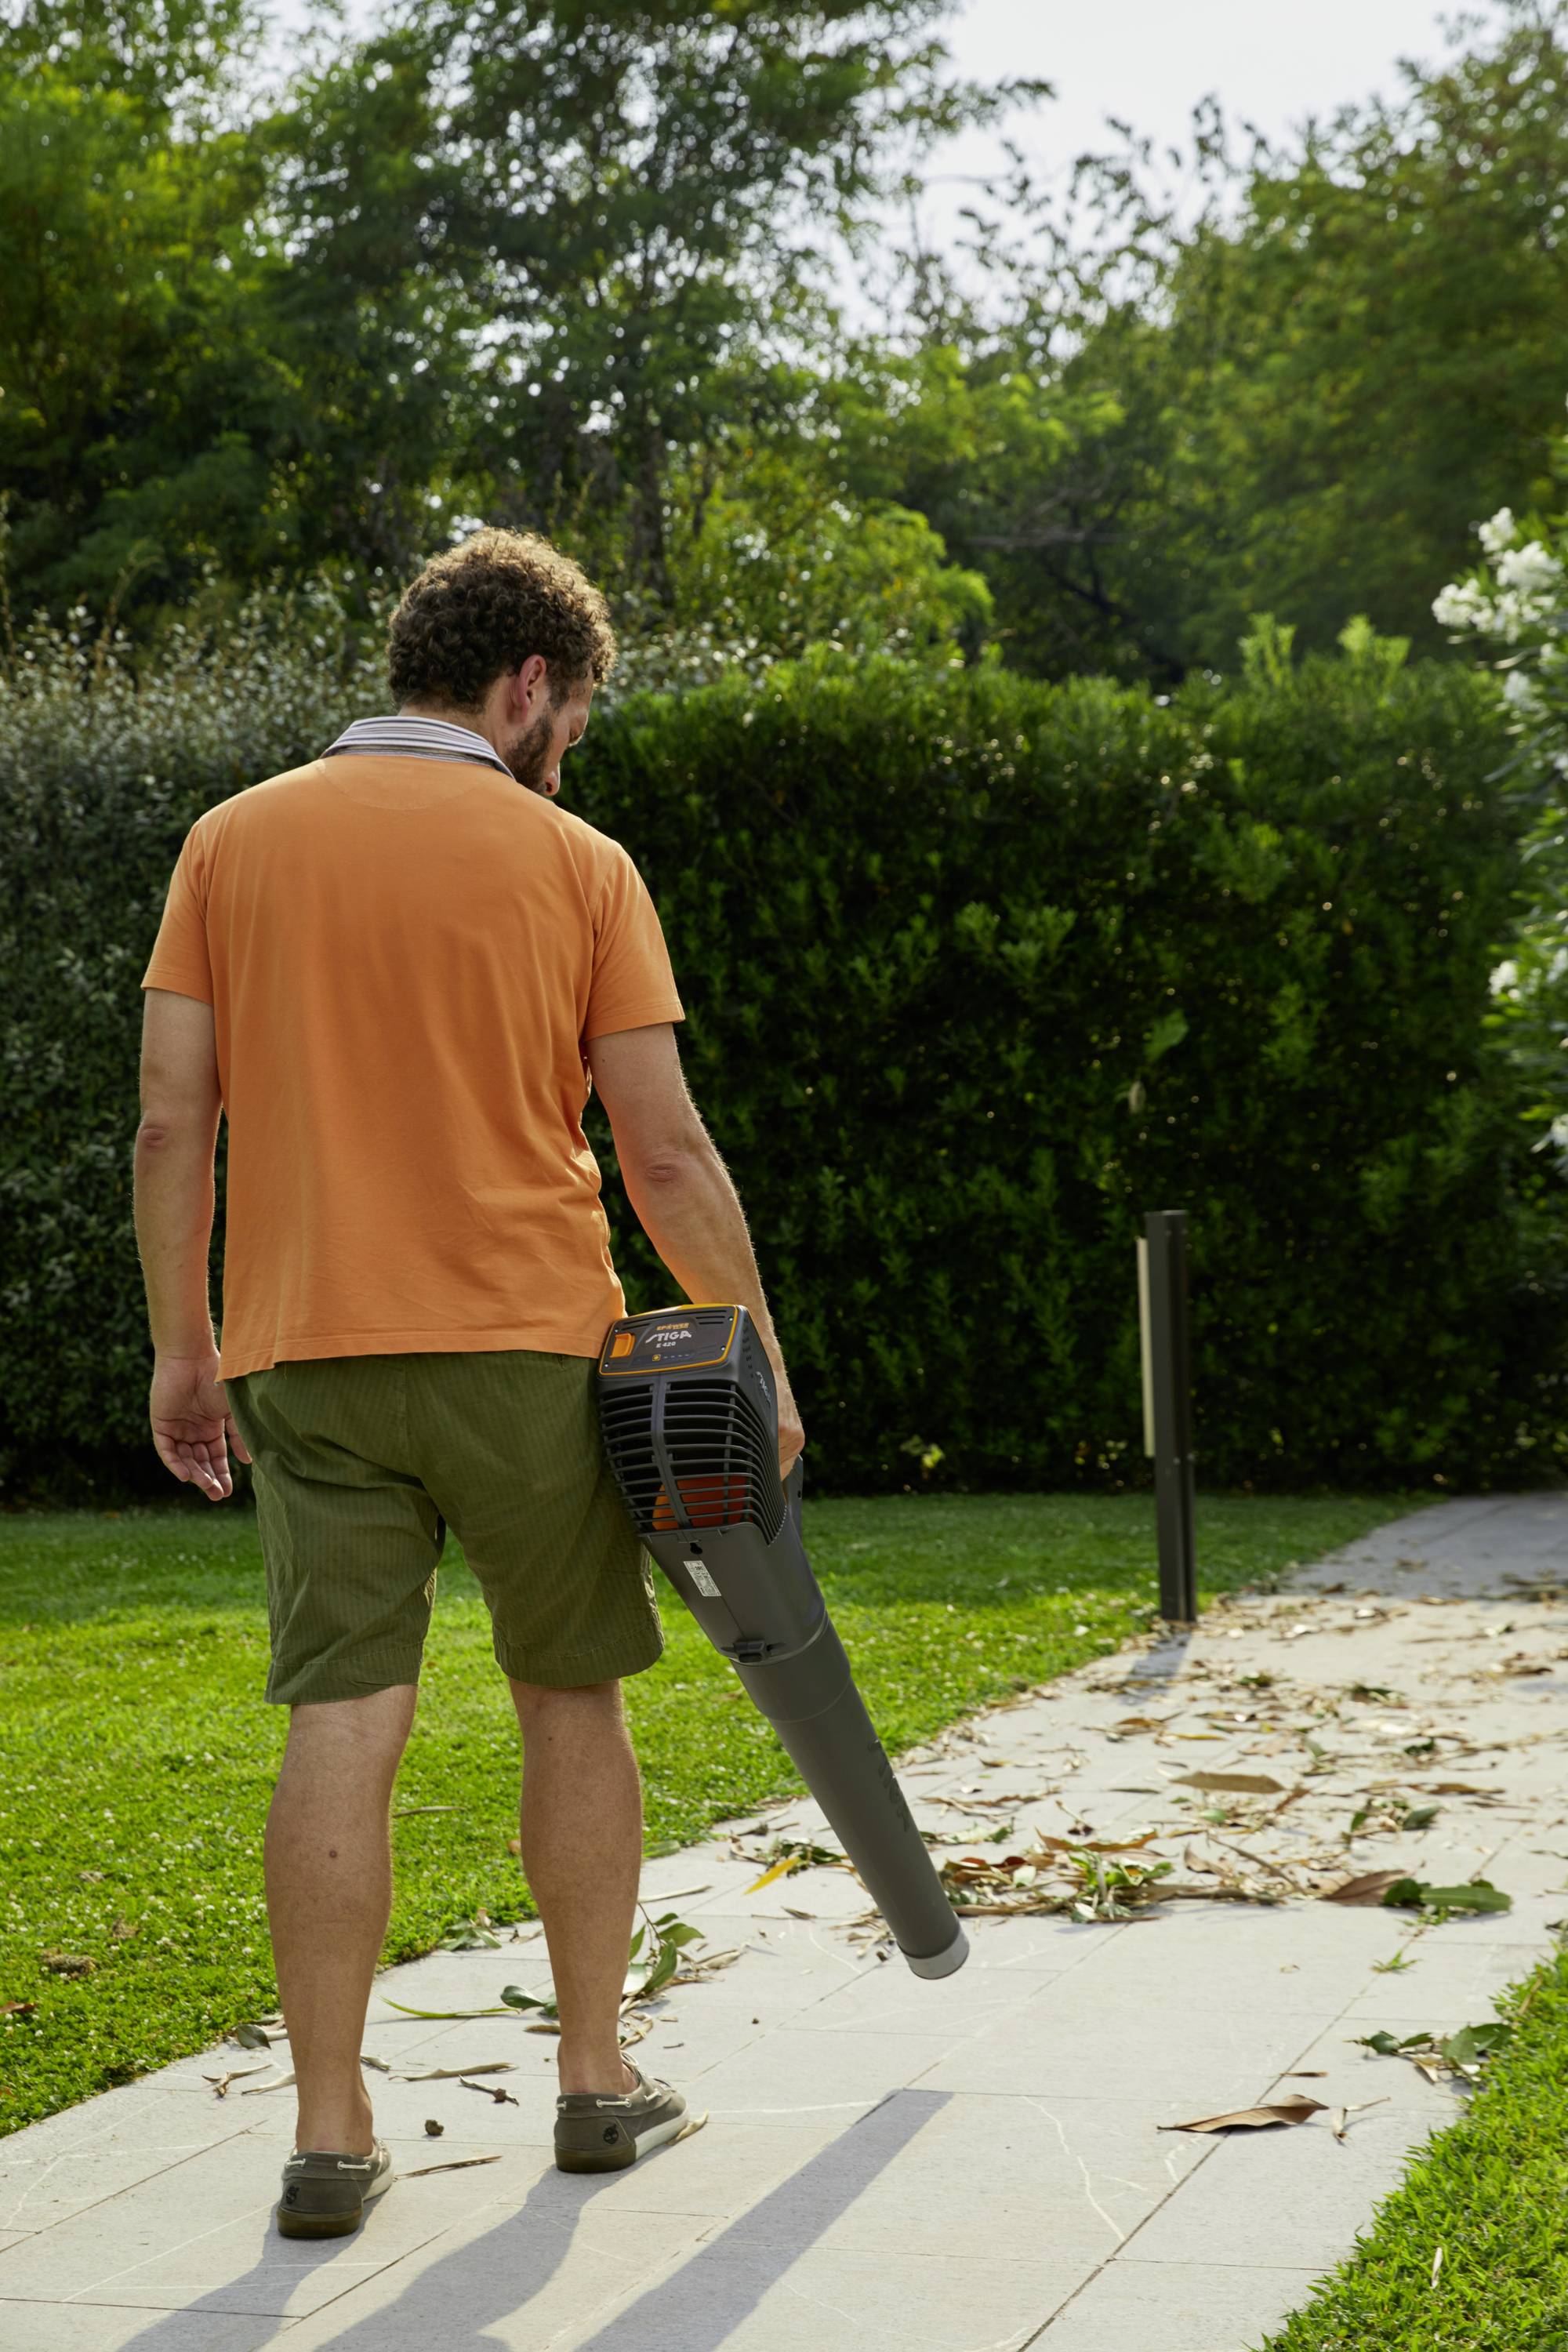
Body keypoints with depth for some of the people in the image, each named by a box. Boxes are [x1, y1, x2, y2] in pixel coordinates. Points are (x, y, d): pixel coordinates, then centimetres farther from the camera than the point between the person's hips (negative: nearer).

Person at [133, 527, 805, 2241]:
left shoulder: (234, 842, 6)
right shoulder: (573, 862, -1)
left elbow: (172, 1122, 2)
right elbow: (667, 1155, -3)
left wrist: (181, 1346, 9)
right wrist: (760, 1355, 6)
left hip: (304, 1351, 2)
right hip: (523, 1345, -2)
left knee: (340, 1726, 1)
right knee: (571, 1698, 14)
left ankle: (330, 2134, 0)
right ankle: (597, 2079, 21)